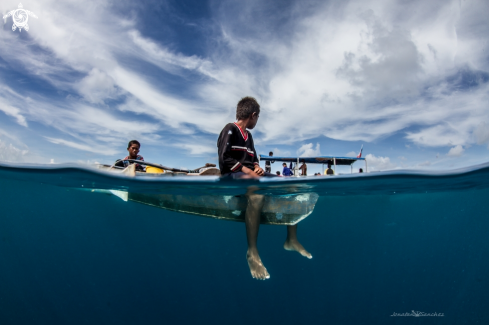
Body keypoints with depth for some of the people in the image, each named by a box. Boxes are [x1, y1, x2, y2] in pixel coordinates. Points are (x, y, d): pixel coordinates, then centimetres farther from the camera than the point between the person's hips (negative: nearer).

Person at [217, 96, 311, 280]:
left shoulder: (248, 136, 24)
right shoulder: (230, 130, -2)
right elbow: (224, 159, -12)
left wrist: (257, 168, 0)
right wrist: (247, 171, -18)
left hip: (251, 174, 9)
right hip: (233, 175, -9)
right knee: (256, 189, -43)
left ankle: (291, 239, 3)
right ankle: (252, 252, -35)